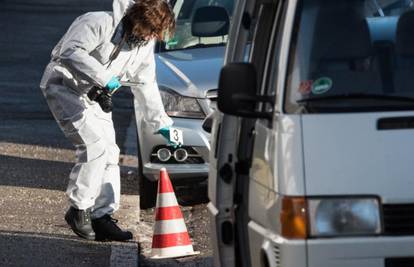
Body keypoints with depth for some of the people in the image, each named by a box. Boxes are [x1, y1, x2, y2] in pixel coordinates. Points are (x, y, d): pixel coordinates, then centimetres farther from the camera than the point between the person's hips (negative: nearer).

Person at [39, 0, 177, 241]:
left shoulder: (145, 45, 3)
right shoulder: (99, 23, -23)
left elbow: (146, 86, 15)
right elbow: (71, 51, -34)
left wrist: (162, 124, 16)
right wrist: (104, 78, -35)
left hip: (95, 96, 9)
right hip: (64, 86, -9)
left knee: (109, 154, 3)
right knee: (95, 144, -21)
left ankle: (102, 216, 9)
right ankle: (79, 209, -12)